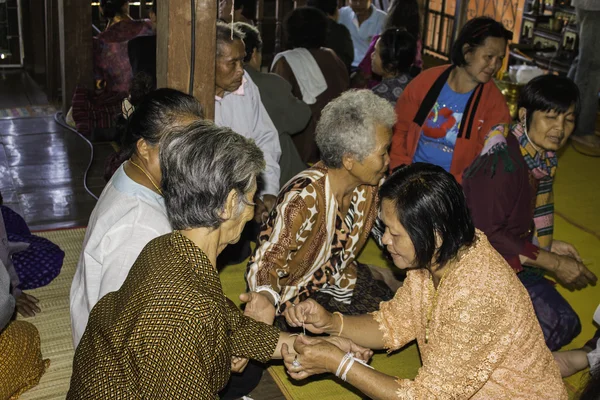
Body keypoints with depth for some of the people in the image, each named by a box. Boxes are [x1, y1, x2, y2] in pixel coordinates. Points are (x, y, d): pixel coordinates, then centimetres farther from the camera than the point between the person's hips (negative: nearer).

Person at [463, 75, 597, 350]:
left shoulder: (543, 160, 3)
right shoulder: (501, 162, -25)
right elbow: (487, 234, -26)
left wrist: (548, 245, 3)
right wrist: (553, 263, -20)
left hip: (515, 266, 9)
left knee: (566, 325, 12)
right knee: (550, 332, -15)